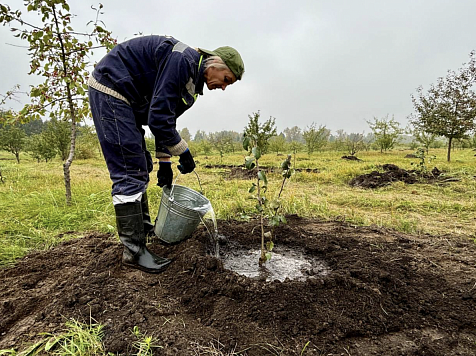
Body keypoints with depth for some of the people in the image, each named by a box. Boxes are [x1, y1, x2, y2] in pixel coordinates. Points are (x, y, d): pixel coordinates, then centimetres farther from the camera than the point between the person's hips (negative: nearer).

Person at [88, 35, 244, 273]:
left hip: (126, 99, 11)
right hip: (110, 88, -11)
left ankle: (143, 227, 28)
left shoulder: (192, 79, 10)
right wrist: (184, 153, -14)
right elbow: (158, 118, -26)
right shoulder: (182, 61, -21)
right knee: (129, 172, -13)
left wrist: (165, 162, 13)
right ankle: (134, 252, -5)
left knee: (141, 167, 13)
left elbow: (166, 119, 15)